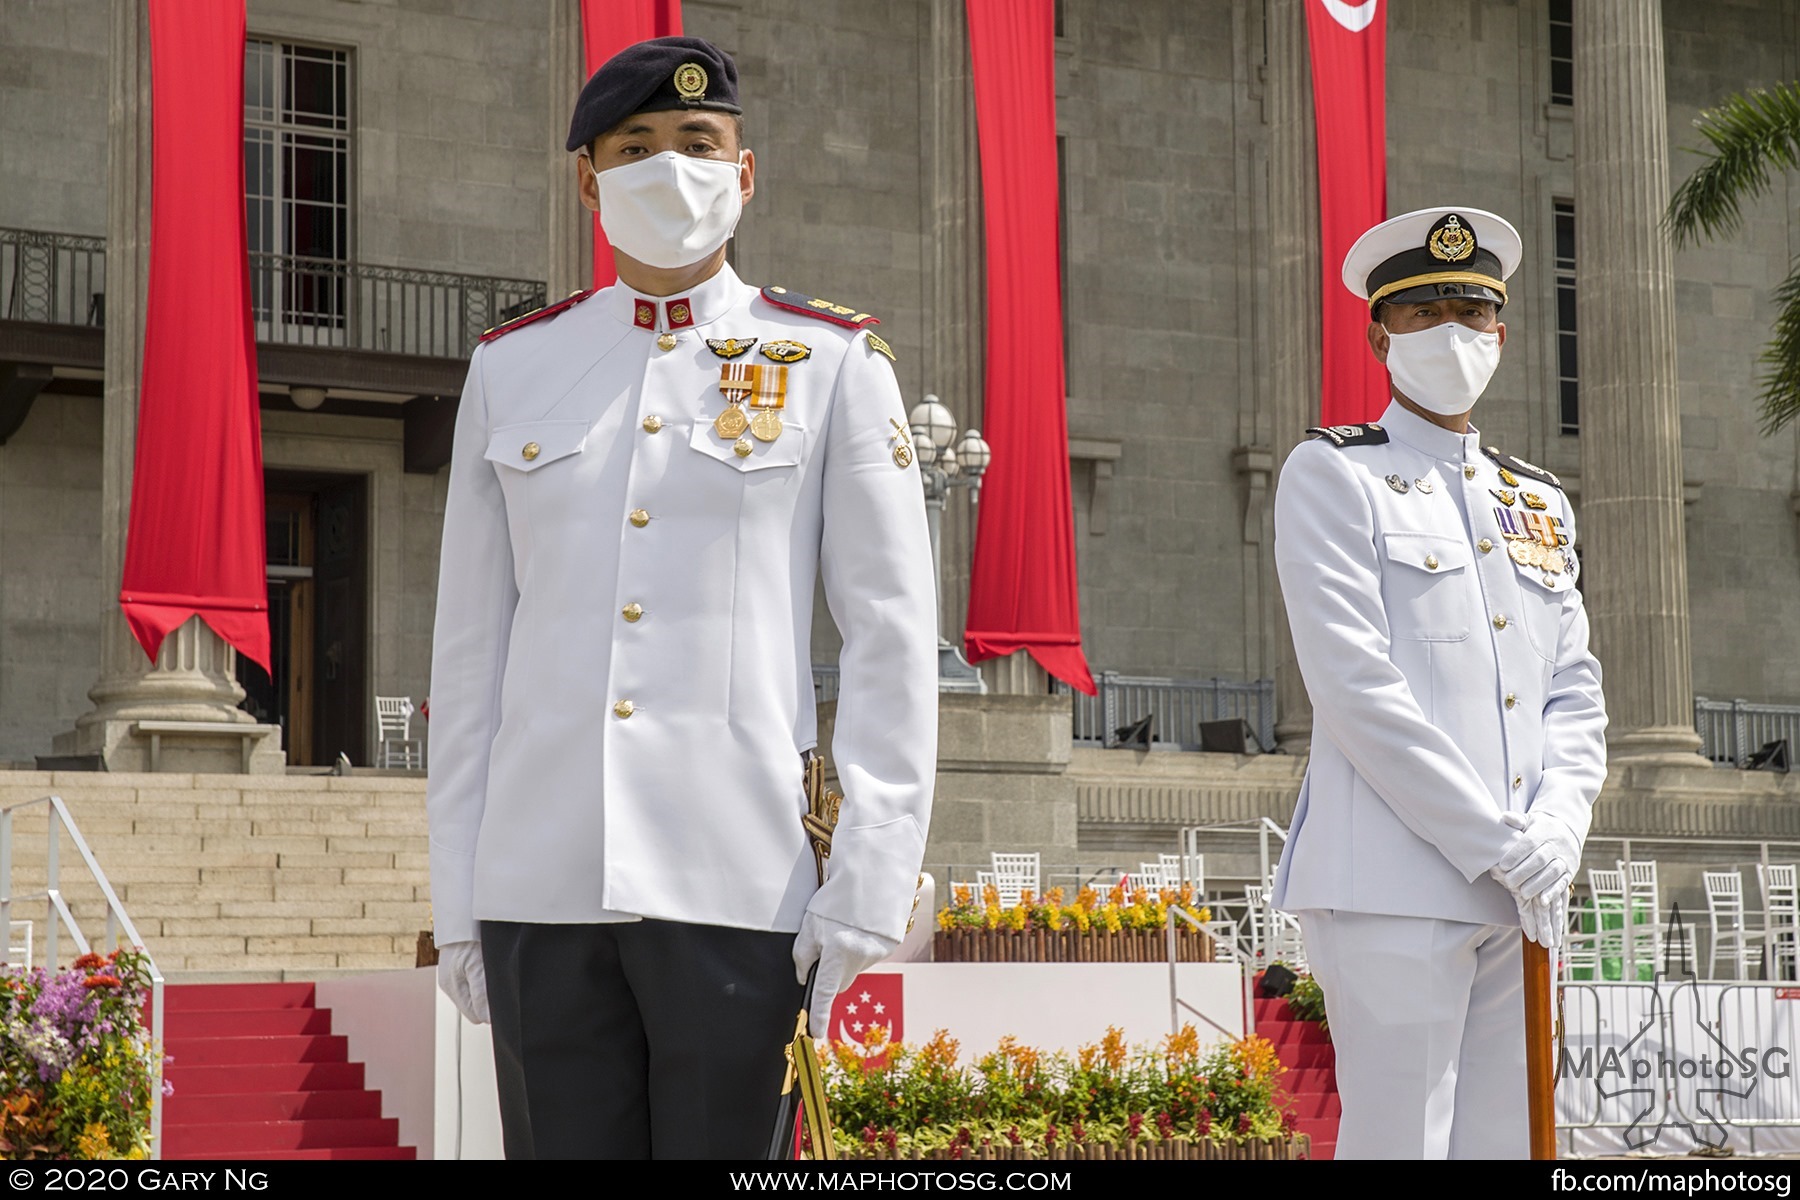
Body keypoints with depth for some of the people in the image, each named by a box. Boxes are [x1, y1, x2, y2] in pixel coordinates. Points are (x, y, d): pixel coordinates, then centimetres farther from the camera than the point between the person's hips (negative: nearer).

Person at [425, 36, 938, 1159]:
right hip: (542, 885, 2)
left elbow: (894, 644, 1)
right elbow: (470, 648, 12)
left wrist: (867, 889, -7)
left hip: (736, 883, -2)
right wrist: (458, 898, 8)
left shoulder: (833, 365, 4)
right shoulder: (512, 370, 11)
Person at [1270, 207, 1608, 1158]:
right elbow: (1353, 684, -10)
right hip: (1392, 879, -6)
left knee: (1500, 1141, 6)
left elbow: (1575, 693, 15)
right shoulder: (1331, 476, 1)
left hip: (1515, 897, 6)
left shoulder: (1539, 503, 21)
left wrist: (1557, 831, -6)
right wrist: (1496, 845, -14)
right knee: (1398, 1141, -9)